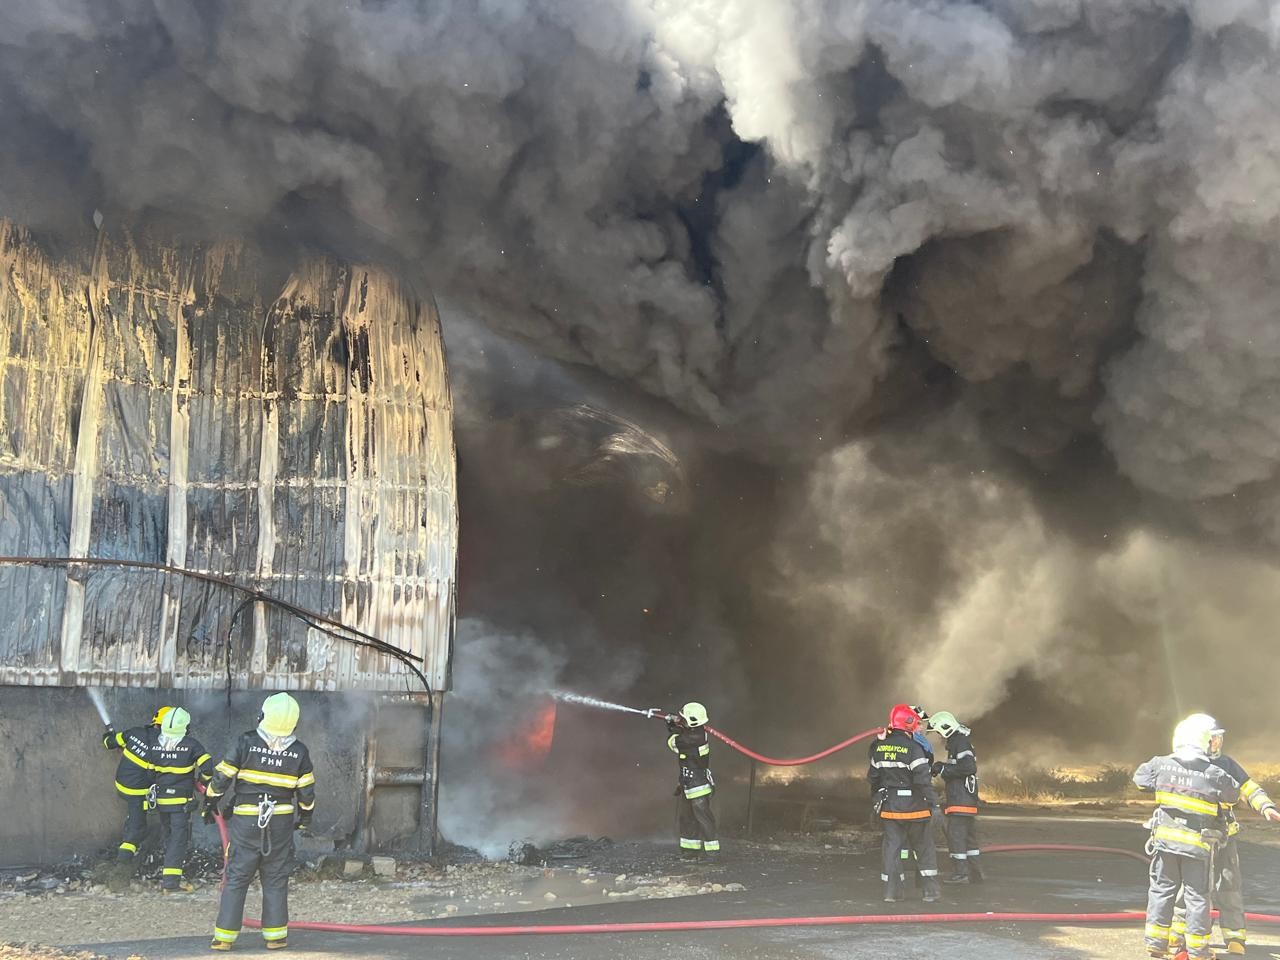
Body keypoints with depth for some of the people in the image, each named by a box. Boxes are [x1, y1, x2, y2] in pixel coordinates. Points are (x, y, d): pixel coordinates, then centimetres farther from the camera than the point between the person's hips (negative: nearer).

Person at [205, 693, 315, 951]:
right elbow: (307, 791, 5)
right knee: (276, 879, 11)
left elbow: (222, 776, -4)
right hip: (281, 822, 1)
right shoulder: (299, 751, -2)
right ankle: (276, 935, 14)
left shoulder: (247, 743, -9)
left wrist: (210, 803, 11)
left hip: (246, 821, -1)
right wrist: (305, 818, 21)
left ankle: (224, 936, 7)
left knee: (236, 877, 5)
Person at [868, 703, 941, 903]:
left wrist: (876, 800, 22)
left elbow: (872, 778, 11)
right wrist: (932, 803, -10)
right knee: (924, 848, 9)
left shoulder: (879, 747, 4)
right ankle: (931, 890, 11)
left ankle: (891, 891, 6)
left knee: (891, 848, 7)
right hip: (913, 807, -4)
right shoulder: (913, 749, -15)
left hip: (888, 807, 4)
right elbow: (923, 780, -19)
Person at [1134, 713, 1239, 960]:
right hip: (1198, 844, -3)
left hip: (1165, 838, 3)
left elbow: (1140, 778, 11)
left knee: (1162, 889, 13)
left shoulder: (1162, 765, -6)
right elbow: (1234, 794, 3)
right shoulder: (1215, 775, -15)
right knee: (1197, 896, 9)